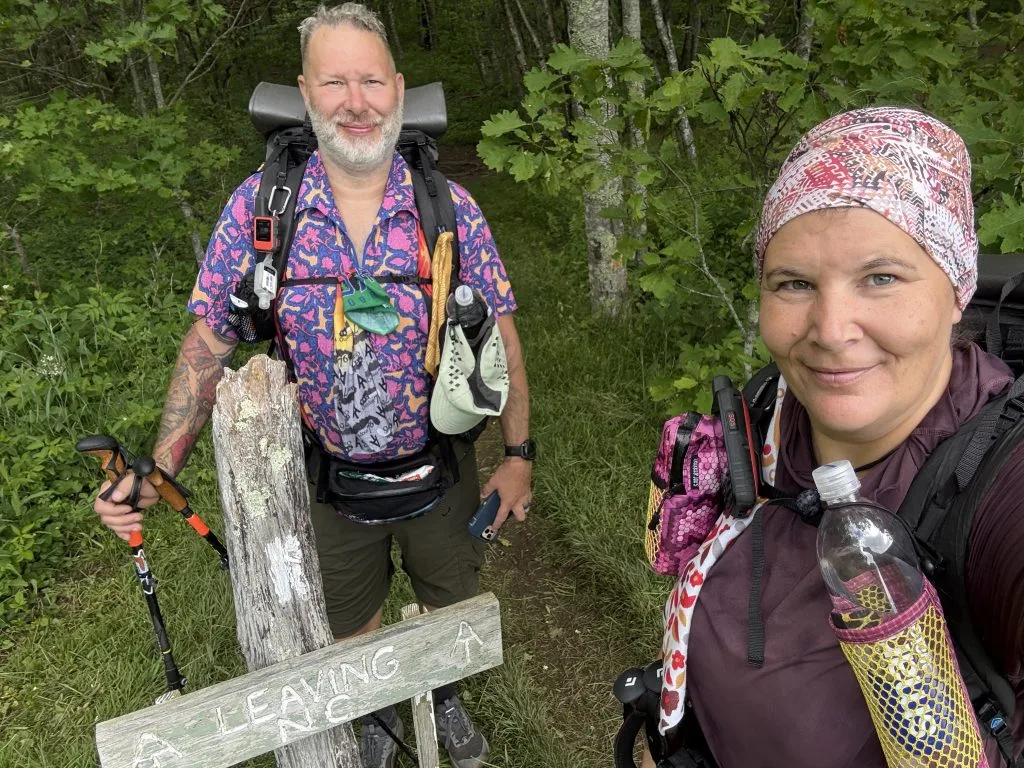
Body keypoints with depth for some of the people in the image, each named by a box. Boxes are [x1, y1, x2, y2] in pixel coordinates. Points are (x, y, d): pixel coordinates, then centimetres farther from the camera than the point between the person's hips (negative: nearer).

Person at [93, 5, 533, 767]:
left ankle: (445, 697, 57)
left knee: (451, 603, 24)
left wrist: (518, 454, -4)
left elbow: (499, 336, -6)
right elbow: (210, 341, -7)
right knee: (351, 622, 24)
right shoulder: (258, 205, -14)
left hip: (439, 467, 0)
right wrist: (161, 467, -13)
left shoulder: (452, 208, -14)